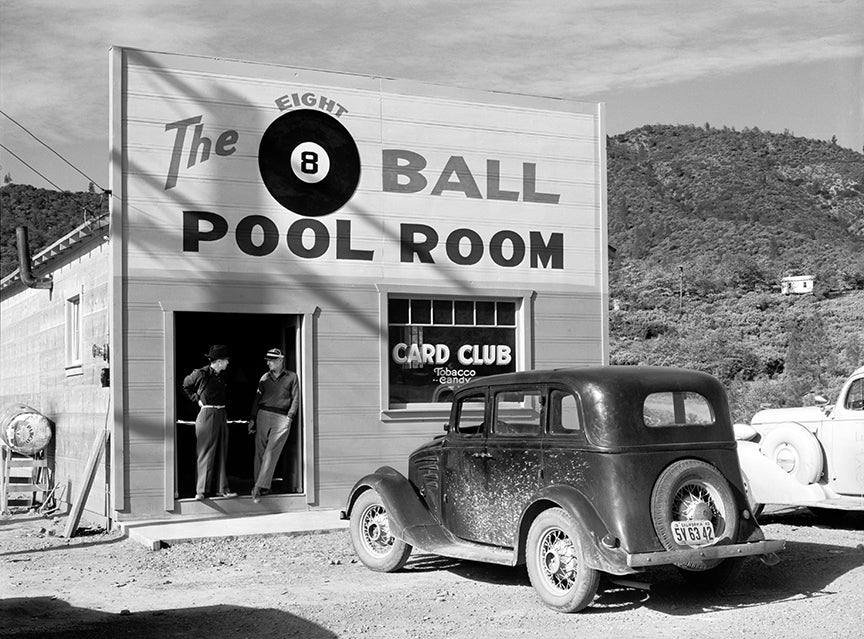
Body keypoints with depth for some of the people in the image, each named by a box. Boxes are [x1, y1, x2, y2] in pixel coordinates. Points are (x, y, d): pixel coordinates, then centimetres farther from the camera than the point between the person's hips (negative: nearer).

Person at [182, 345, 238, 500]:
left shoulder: (222, 375, 9)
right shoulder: (201, 374, -10)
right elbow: (186, 386, 8)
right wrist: (197, 399, 1)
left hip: (221, 416, 7)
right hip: (207, 415, -7)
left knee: (221, 454, 8)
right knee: (206, 454, -4)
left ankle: (222, 489, 14)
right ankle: (201, 491, 2)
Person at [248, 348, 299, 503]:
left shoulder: (291, 377, 7)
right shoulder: (265, 377, 14)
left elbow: (295, 399, 5)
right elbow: (257, 398, 15)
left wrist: (289, 417, -5)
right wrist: (252, 419, 9)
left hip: (282, 418, -3)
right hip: (263, 414, 3)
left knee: (271, 452, -11)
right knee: (260, 451, 0)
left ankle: (259, 487, -15)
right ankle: (262, 486, 7)